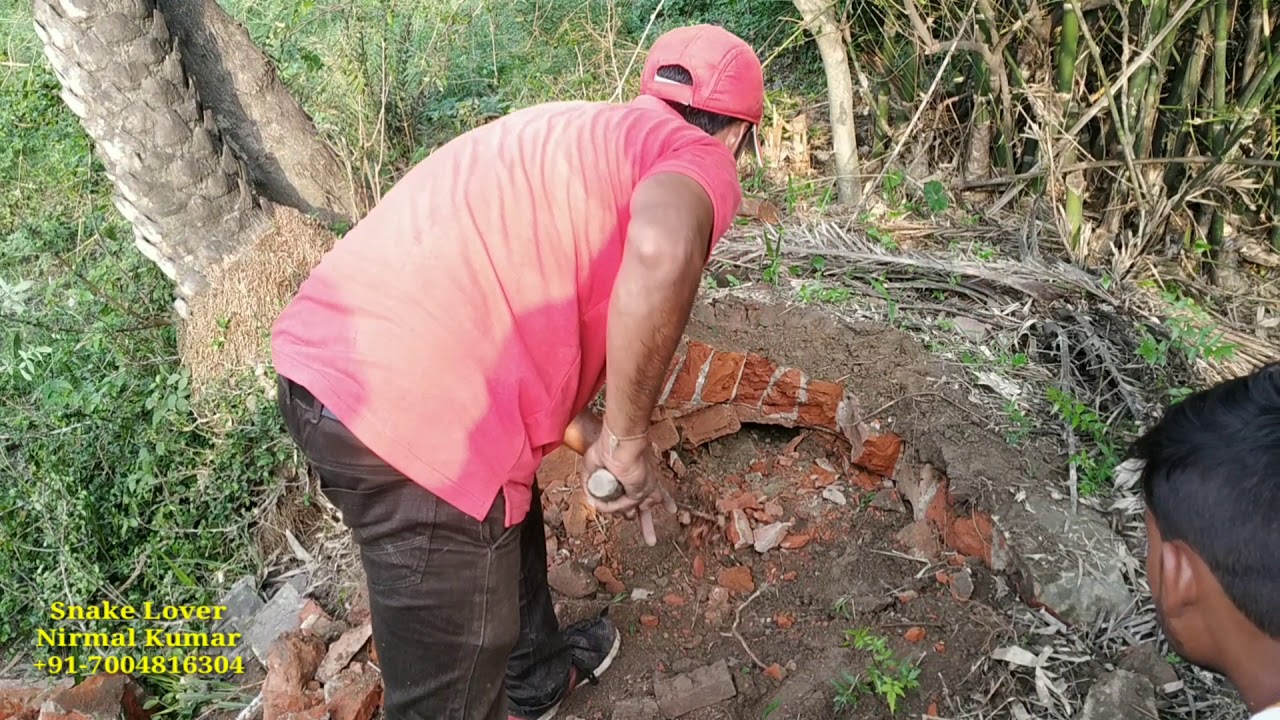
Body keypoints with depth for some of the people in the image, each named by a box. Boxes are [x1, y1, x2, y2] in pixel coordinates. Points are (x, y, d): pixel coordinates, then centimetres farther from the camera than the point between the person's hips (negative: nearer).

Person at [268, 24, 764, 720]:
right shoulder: (697, 156, 1)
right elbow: (662, 249, -26)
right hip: (411, 406, -10)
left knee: (509, 515, 33)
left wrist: (593, 438, 40)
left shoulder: (576, 127, 26)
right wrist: (627, 440, -12)